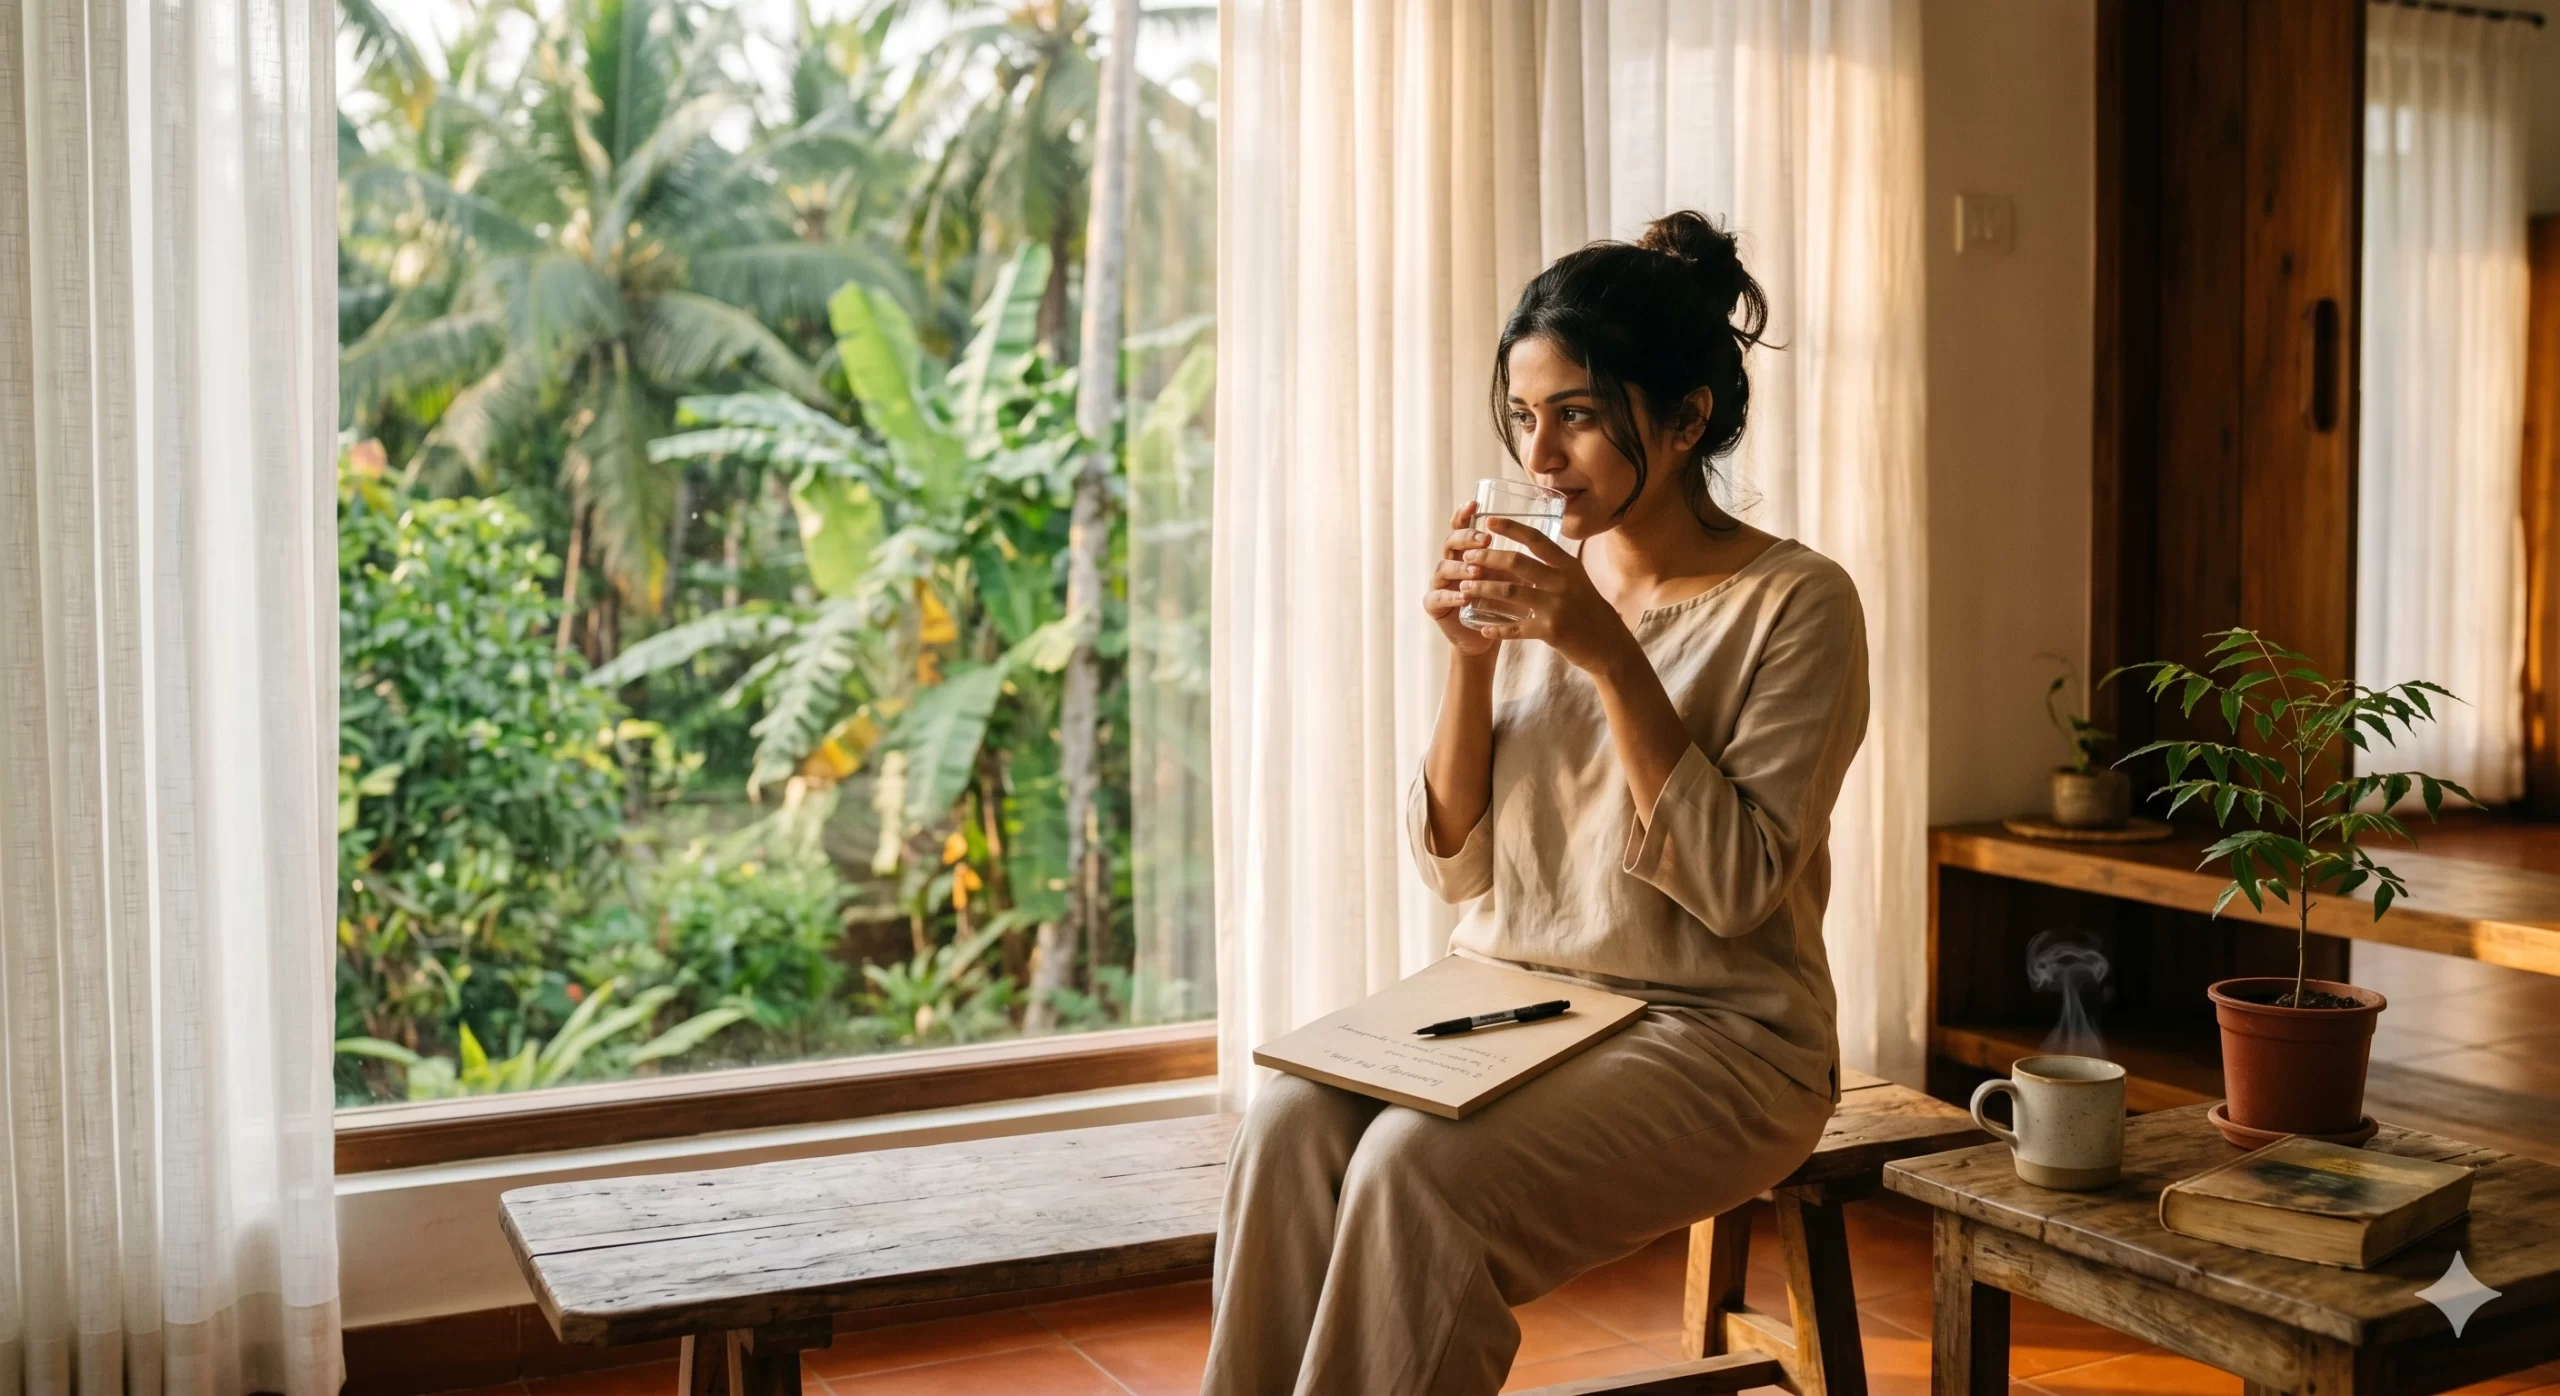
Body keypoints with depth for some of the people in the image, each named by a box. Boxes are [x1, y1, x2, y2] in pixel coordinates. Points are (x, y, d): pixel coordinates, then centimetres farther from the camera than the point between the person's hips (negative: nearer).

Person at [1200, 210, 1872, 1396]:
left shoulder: (1795, 601, -7)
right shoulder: (1539, 583, 8)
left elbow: (1737, 886, -16)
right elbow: (1455, 865, 7)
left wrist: (1609, 656, -21)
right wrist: (1471, 659, -8)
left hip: (1711, 1032, -4)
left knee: (1416, 1166, -30)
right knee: (1287, 1124, -25)